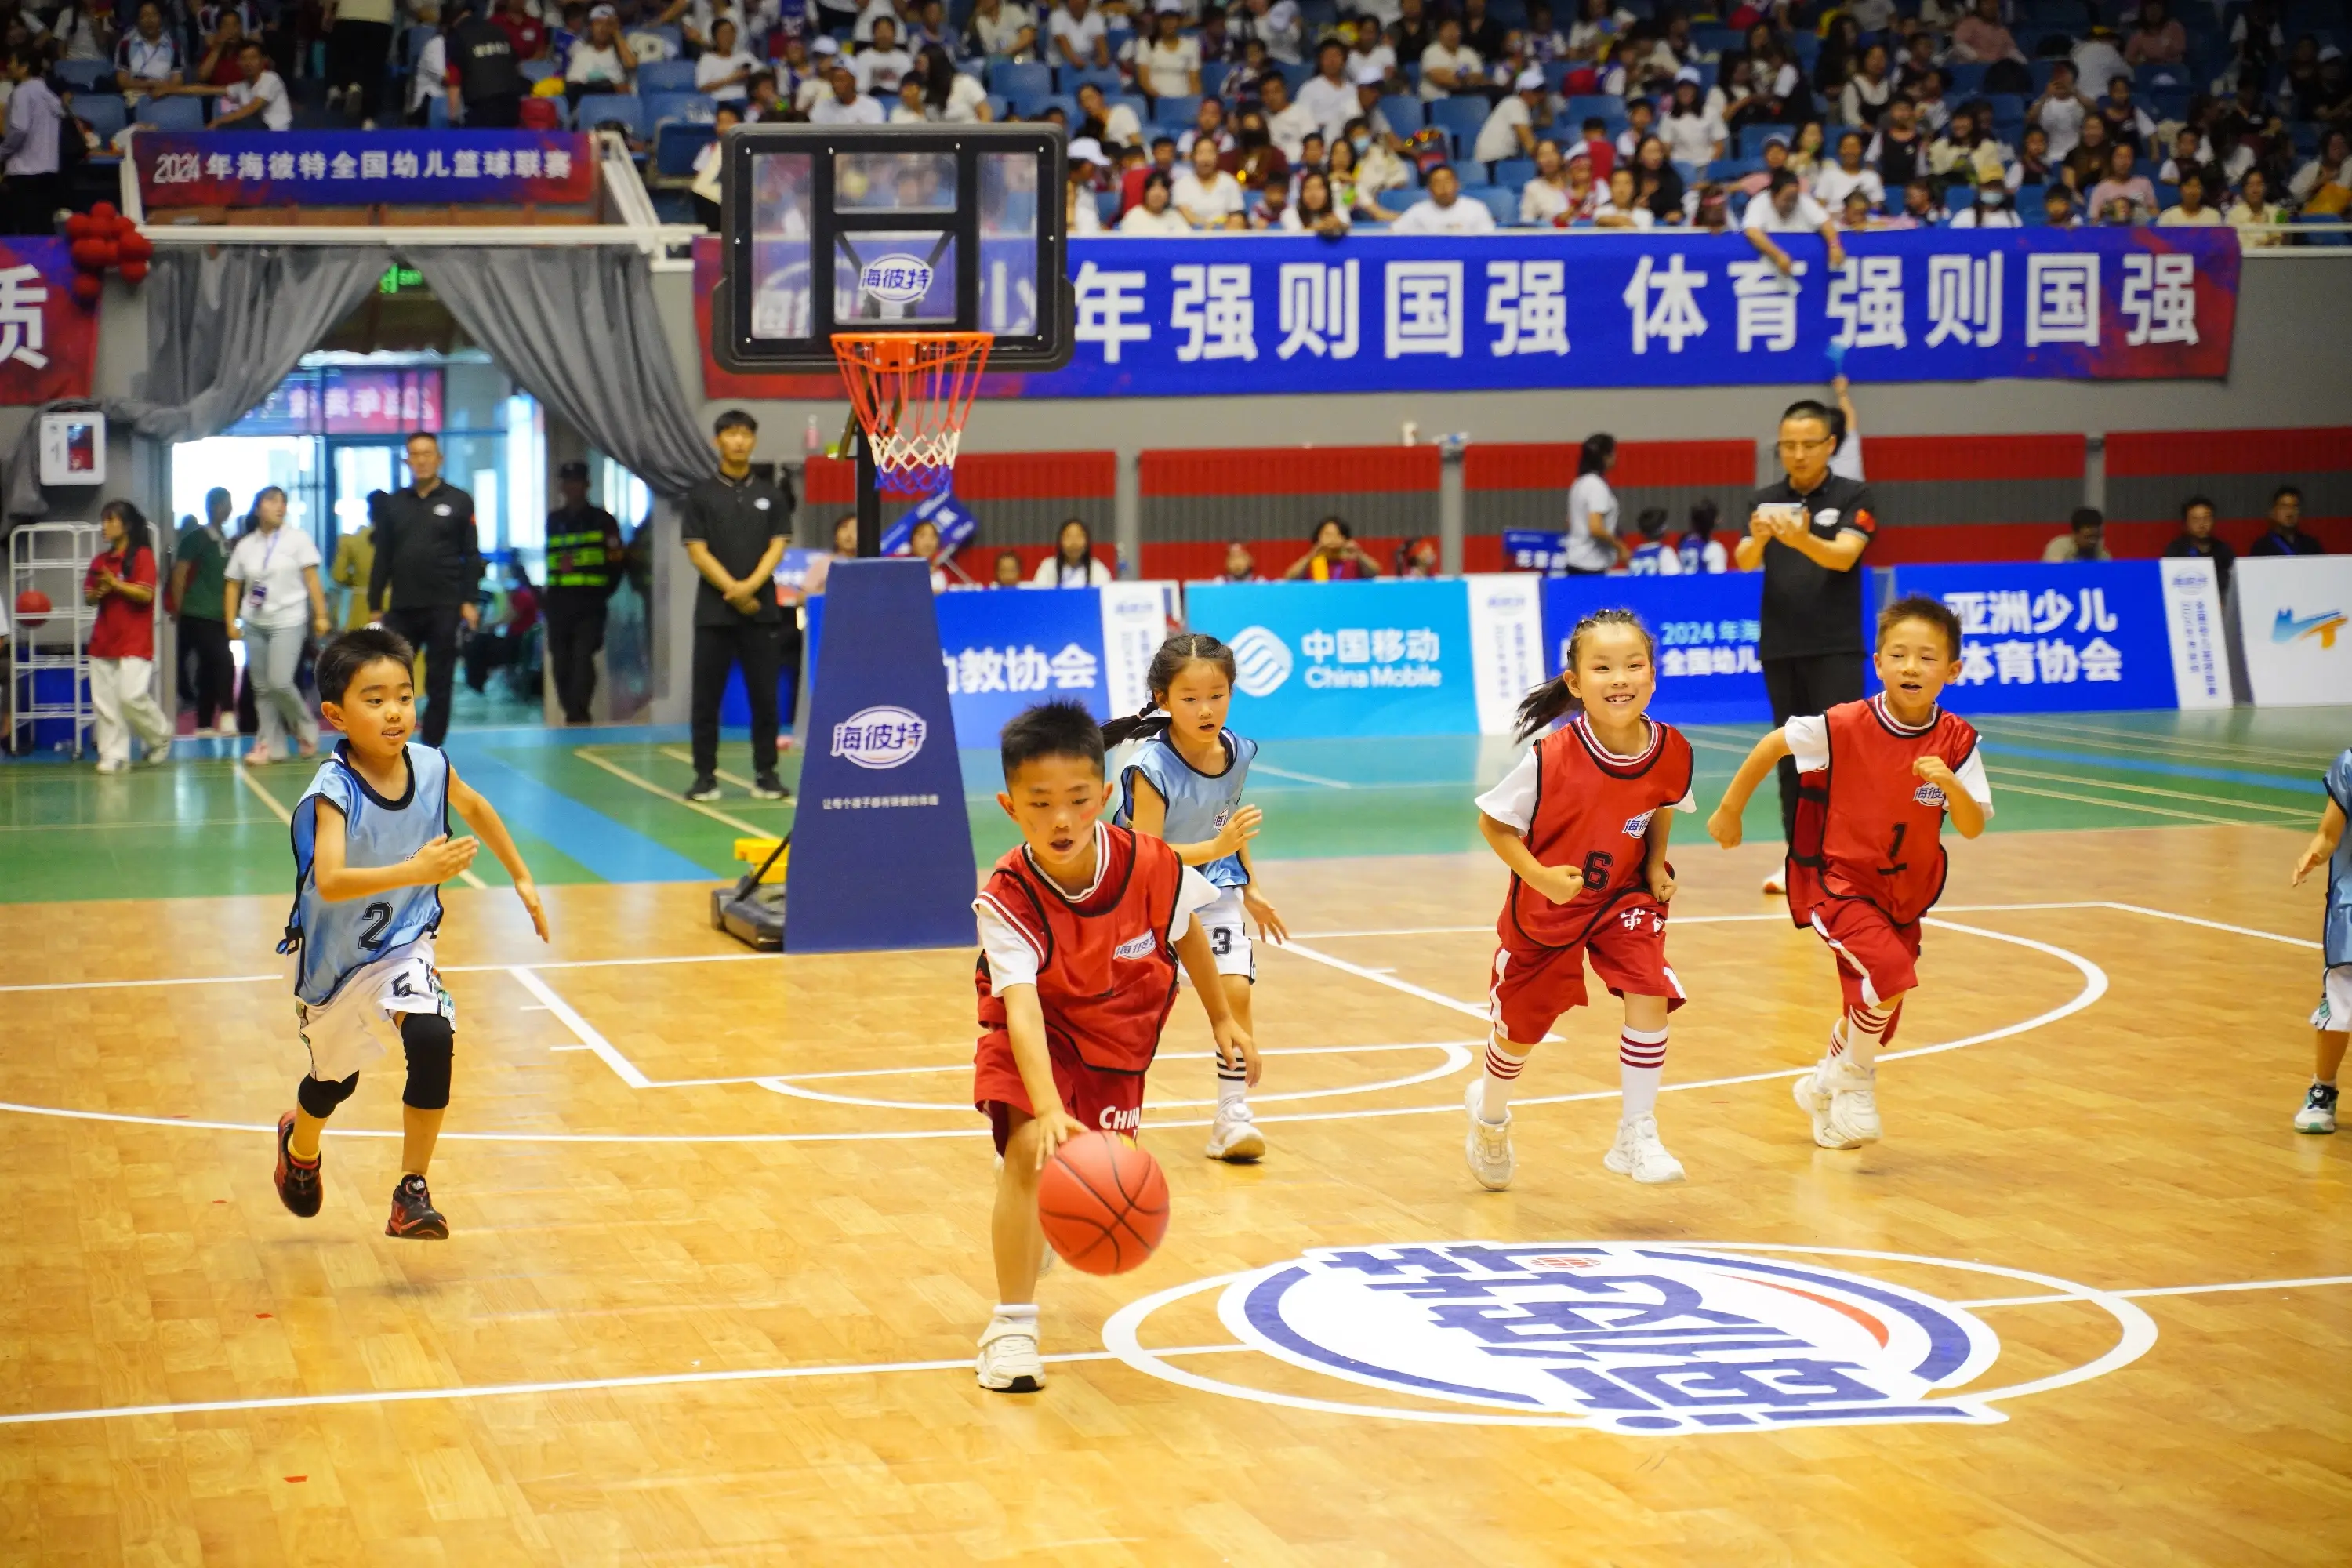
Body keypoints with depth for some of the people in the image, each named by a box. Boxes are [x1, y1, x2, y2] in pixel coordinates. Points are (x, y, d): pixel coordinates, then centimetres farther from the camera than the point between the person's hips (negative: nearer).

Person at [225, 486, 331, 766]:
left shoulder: (298, 539, 0)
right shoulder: (245, 546, 8)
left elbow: (312, 579, -3)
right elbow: (233, 585, 10)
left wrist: (321, 615, -9)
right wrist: (231, 622, 1)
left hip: (288, 621, -4)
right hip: (254, 624, 4)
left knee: (280, 682, -15)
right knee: (261, 688, 4)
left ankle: (306, 729, 7)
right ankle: (270, 744, 9)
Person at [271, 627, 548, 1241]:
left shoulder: (430, 767, -14)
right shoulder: (333, 792, -29)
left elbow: (476, 808, 10)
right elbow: (329, 883, -45)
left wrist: (521, 878, 15)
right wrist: (416, 871, -56)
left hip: (403, 945, 2)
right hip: (335, 959, -2)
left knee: (432, 1038, -26)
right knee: (334, 1079, 19)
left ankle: (412, 1191, -12)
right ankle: (300, 1145, 56)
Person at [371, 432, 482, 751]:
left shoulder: (459, 502, 2)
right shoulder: (393, 503, 8)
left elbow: (471, 555, 2)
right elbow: (382, 558, 9)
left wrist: (469, 600, -6)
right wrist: (375, 605, 6)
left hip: (443, 607, -2)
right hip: (402, 607, 2)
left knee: (440, 682, 3)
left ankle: (432, 747, 10)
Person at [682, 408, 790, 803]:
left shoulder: (771, 496, 9)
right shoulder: (701, 494, 4)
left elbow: (777, 547, 2)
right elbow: (697, 551, -3)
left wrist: (751, 586, -15)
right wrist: (733, 590, -12)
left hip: (762, 610, 1)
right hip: (714, 611, -1)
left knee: (764, 695, 1)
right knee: (707, 696, 0)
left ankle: (765, 773, 7)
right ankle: (705, 774, 5)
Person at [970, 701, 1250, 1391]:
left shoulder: (1151, 866, -26)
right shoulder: (1006, 899, -33)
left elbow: (1186, 928, -3)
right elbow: (1021, 1008, -44)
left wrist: (1221, 1018, 8)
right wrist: (1047, 1109, -58)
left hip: (1118, 1030, 3)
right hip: (1040, 1032, -3)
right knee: (1031, 1149, -28)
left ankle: (1030, 1228, 51)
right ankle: (1012, 1323, -16)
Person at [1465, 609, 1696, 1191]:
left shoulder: (1671, 751, -19)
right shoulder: (1551, 756, -30)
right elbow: (1492, 822, -17)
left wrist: (1656, 865, -8)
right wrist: (1539, 875, -29)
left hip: (1624, 898, 2)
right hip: (1545, 905, -2)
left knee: (1650, 997, -20)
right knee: (1520, 1028, 13)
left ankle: (1636, 1137, -5)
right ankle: (1490, 1114, 45)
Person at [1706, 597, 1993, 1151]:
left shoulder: (1956, 742, -12)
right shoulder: (1844, 726, -19)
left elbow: (1973, 827, -14)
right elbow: (1771, 746, -5)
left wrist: (1950, 784, -34)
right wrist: (1730, 810, 2)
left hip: (1904, 892, 4)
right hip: (1836, 880, -4)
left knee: (1877, 1012, 14)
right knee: (1889, 974, -26)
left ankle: (1824, 1087, 44)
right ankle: (1855, 1080, 0)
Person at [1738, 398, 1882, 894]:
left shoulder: (1854, 497, -2)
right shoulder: (1764, 501, 8)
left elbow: (1843, 556, -17)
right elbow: (1745, 561, -6)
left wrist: (1802, 540, -38)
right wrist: (1757, 540, -31)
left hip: (1836, 649, -3)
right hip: (1779, 649, 4)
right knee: (1791, 755, 6)